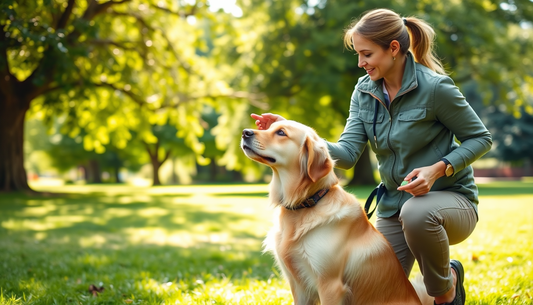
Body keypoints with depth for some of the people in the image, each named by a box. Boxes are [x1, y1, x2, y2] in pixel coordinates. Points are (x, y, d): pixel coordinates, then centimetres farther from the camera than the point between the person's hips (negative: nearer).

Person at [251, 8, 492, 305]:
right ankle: (446, 273, 30)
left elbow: (482, 138, -9)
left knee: (417, 213, -41)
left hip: (450, 199, -5)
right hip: (393, 207, 6)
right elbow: (347, 153, -10)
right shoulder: (365, 91, 0)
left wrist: (438, 168, -24)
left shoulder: (434, 87, -18)